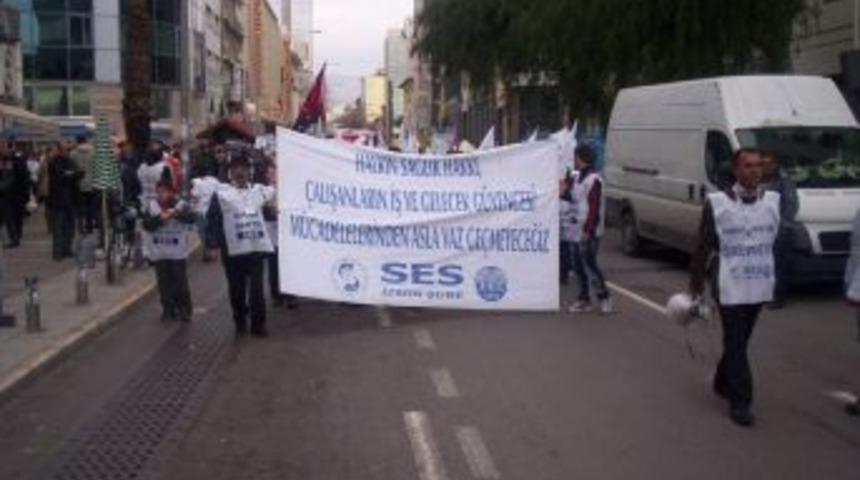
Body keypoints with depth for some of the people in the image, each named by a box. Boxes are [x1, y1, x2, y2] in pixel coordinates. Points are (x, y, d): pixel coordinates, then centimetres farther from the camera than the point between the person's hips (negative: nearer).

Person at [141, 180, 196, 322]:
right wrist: (160, 218, -21)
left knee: (180, 282, 1)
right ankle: (168, 310, 18)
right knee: (164, 283, 8)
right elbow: (146, 224, -7)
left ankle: (184, 310, 11)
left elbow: (192, 218, -20)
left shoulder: (181, 206, -2)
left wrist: (176, 213, -35)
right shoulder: (152, 208, 5)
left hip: (178, 253, -2)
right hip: (159, 253, 2)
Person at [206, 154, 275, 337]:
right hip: (233, 249, -1)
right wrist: (213, 244, -5)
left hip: (257, 247, 1)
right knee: (237, 288, 8)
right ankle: (240, 322, 23)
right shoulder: (221, 193, 0)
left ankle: (258, 323, 8)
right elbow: (212, 219, -1)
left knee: (257, 287, 0)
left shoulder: (259, 190, 8)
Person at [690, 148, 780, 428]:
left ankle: (723, 383, 38)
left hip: (760, 287, 4)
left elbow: (779, 242, 8)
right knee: (736, 344, -1)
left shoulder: (774, 201, 1)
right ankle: (740, 402, 6)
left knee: (739, 341, 18)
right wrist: (696, 284, -2)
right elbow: (703, 247, -4)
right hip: (730, 287, -4)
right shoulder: (717, 203, -9)